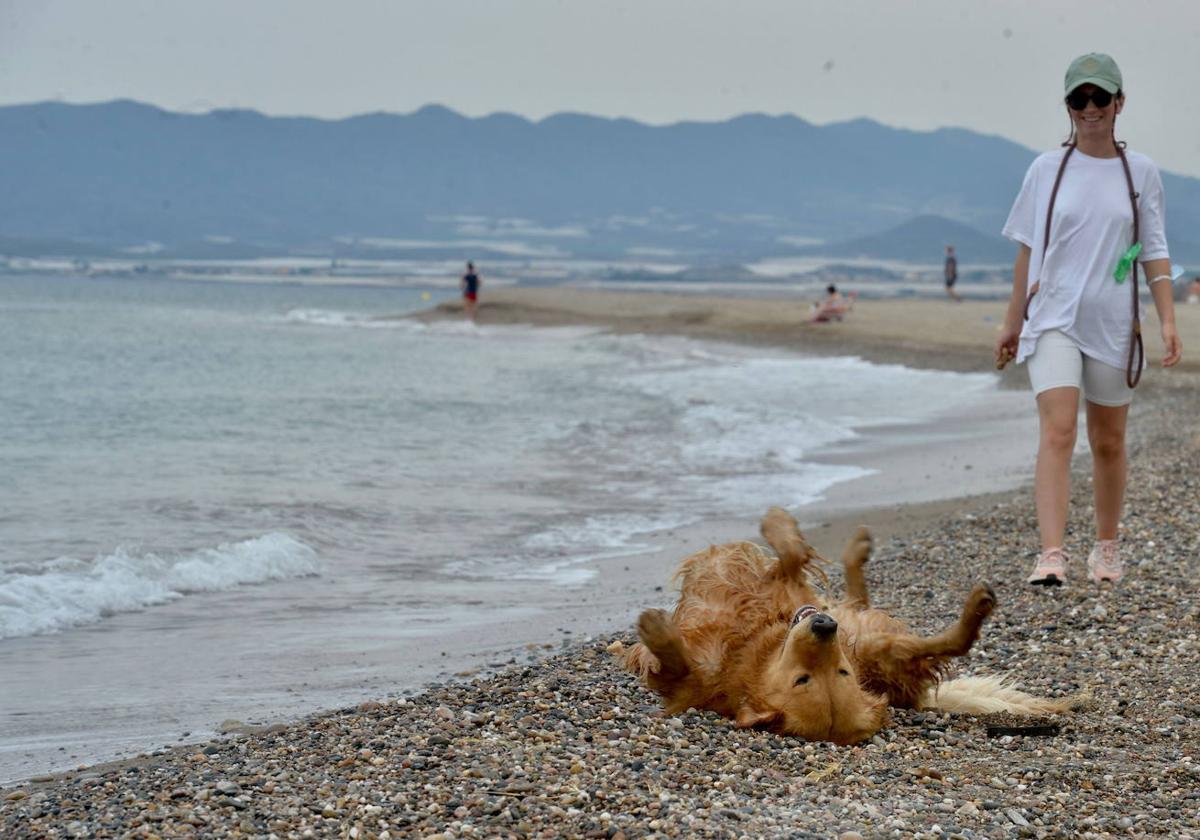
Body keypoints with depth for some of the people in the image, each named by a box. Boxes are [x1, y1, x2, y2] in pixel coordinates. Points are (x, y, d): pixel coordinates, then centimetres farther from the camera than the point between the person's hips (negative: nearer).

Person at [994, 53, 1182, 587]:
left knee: (1109, 442, 10)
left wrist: (1167, 320, -2)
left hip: (1113, 322, 2)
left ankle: (1106, 548, 28)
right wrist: (1012, 321, 9)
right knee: (1057, 433, -16)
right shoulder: (1046, 169, 3)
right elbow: (1028, 249, 8)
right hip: (1053, 318, -1)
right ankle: (1051, 556, -24)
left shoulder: (1140, 172, 5)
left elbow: (1154, 251, 7)